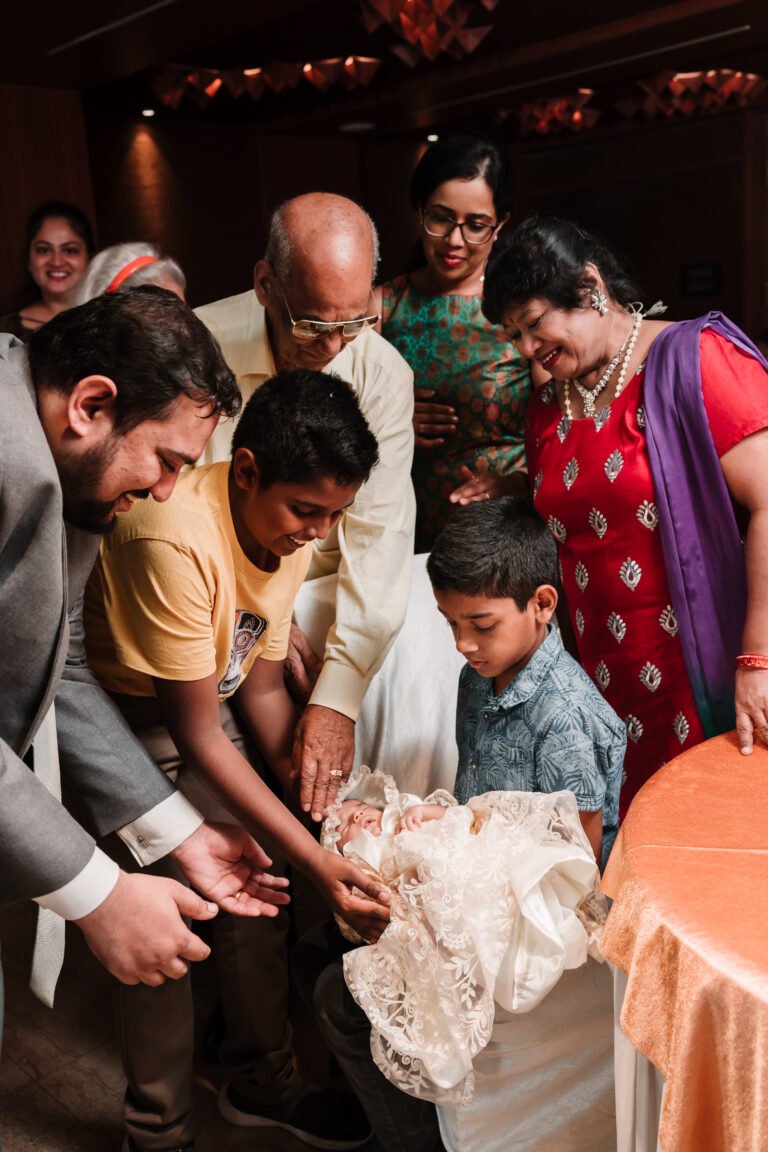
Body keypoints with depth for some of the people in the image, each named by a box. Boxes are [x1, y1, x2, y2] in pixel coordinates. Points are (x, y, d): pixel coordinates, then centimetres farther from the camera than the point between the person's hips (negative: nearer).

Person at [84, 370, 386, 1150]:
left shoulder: (289, 530, -9)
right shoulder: (174, 540, -34)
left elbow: (262, 688, -1)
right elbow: (200, 739, -28)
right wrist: (315, 859, -27)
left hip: (202, 700, 7)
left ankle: (261, 1083, 31)